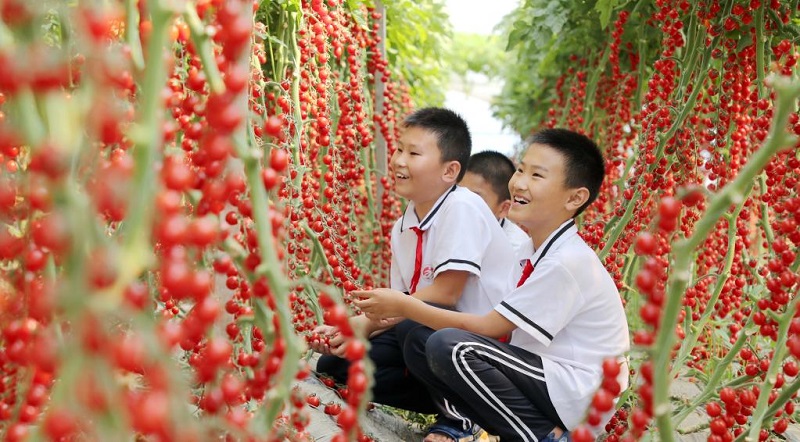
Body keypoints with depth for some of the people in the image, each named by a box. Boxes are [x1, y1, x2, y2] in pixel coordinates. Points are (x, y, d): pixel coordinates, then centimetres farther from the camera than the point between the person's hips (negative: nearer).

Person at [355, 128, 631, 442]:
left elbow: (489, 327, -18)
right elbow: (502, 326, 5)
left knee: (449, 347, -26)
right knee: (419, 345, -2)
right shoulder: (535, 250, 8)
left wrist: (405, 306, -14)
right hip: (545, 374, 8)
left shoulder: (567, 262, -21)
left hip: (575, 395, -8)